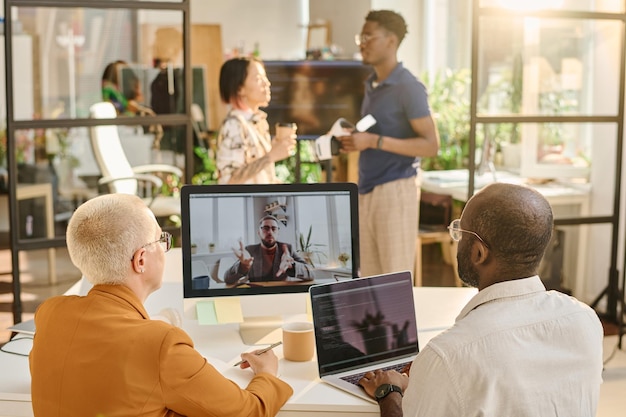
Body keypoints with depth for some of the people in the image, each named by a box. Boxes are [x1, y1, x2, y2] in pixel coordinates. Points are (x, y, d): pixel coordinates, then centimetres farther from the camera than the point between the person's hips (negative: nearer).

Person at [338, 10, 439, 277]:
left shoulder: (408, 87, -10)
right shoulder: (371, 86, 14)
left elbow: (430, 145, -15)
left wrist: (373, 142, -22)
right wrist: (352, 140, 6)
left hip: (396, 190, -8)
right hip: (367, 191, 8)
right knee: (371, 281, 10)